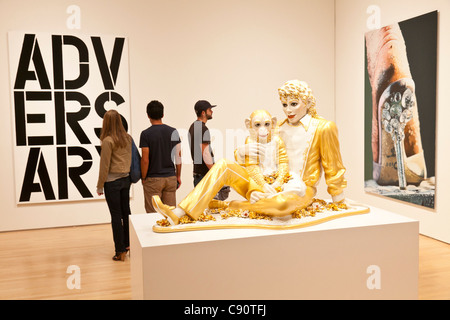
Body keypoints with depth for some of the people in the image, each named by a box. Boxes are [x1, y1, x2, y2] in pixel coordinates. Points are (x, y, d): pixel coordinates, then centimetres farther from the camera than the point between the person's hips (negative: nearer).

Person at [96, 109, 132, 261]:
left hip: (112, 181, -6)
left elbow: (104, 166, -11)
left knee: (116, 215, 1)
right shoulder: (128, 138, 3)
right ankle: (128, 244, 25)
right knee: (126, 212, 15)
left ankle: (120, 251, 7)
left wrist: (100, 186, -3)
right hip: (126, 179, 6)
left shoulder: (108, 141, -14)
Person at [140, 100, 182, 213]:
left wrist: (143, 178, 1)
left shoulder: (145, 134, -10)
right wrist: (178, 176, 12)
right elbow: (178, 157, 3)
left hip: (153, 179, -3)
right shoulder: (173, 132, 1)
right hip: (171, 177, 4)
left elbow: (145, 160, -12)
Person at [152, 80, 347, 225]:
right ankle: (179, 214, -22)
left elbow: (333, 169, 1)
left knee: (282, 203, -43)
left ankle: (237, 206, -14)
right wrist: (242, 151, -10)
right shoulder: (278, 130, 14)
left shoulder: (323, 128, -2)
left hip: (300, 190, -5)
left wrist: (340, 204, 3)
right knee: (224, 165, -12)